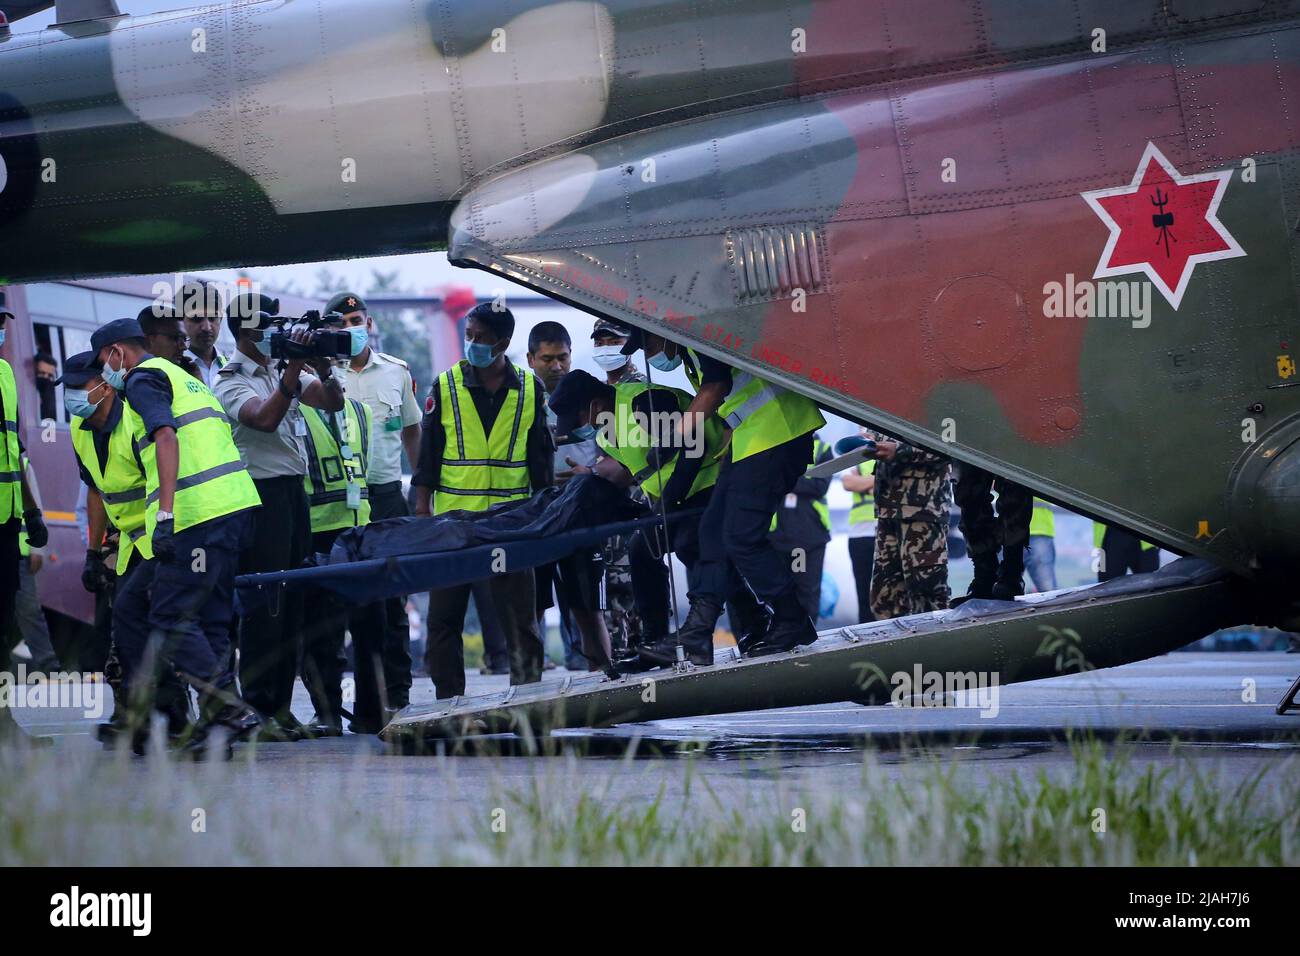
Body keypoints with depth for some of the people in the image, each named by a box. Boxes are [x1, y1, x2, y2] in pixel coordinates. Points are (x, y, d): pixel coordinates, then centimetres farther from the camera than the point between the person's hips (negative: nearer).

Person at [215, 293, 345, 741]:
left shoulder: (283, 371, 14)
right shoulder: (230, 382, -7)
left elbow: (333, 402, 10)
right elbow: (265, 418, -24)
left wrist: (322, 368, -8)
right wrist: (292, 371, -27)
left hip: (294, 491, 8)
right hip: (263, 496, -8)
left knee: (292, 603, 8)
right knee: (264, 607, -8)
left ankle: (281, 707, 13)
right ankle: (258, 711, -4)